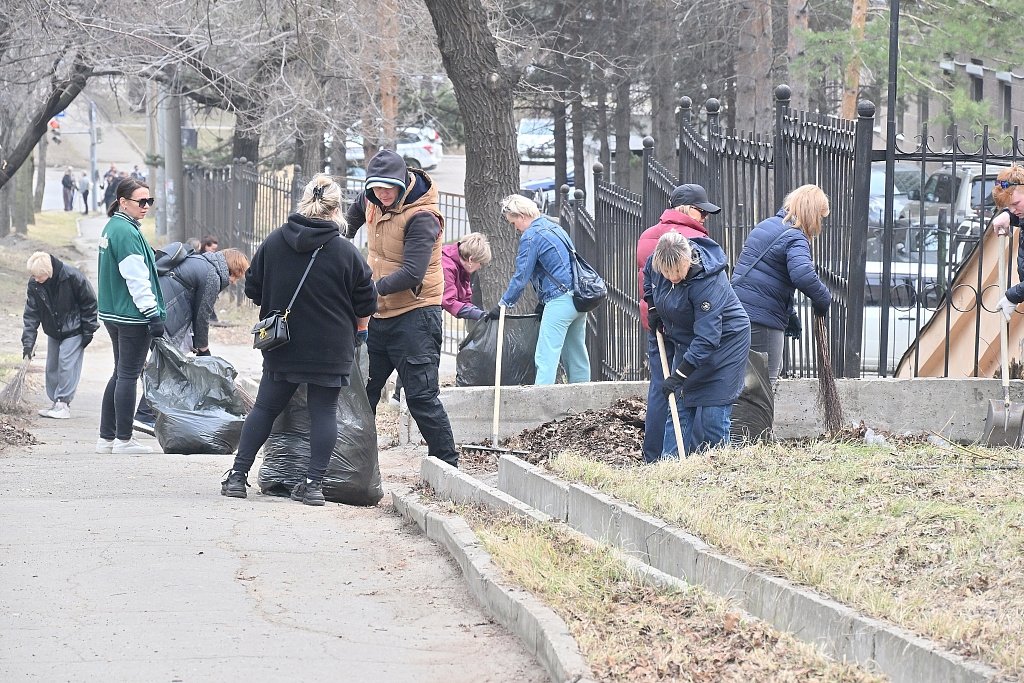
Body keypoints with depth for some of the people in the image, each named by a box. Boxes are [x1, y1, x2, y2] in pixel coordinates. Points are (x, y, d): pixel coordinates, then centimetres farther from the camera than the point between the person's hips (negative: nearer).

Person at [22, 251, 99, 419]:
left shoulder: (72, 276, -26)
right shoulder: (34, 284, -14)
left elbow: (89, 303, -15)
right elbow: (31, 313, -8)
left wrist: (88, 331, -12)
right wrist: (28, 341, -15)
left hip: (73, 330, -5)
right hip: (53, 332, 5)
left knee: (66, 363, -13)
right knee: (52, 366, 7)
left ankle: (63, 403, -10)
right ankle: (55, 402, 16)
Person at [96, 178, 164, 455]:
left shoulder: (112, 227, 14)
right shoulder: (127, 232, -18)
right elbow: (136, 279, -21)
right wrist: (153, 314, -19)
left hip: (113, 314, 10)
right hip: (132, 317, -10)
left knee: (121, 374, 16)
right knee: (128, 375, -3)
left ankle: (107, 437, 18)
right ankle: (123, 440, 1)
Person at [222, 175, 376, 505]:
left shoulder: (273, 242, -3)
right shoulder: (346, 252, -9)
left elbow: (252, 290, 5)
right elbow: (366, 304, -2)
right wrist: (356, 329, 19)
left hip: (281, 346, 2)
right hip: (331, 350, -2)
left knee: (265, 407, 12)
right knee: (323, 411, 6)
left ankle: (238, 475, 11)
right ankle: (314, 482, 1)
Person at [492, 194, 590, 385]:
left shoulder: (531, 236, -8)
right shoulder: (553, 228, 20)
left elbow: (521, 277, -9)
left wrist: (503, 304, -1)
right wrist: (543, 302, 25)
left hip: (560, 301, -9)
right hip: (579, 299, 9)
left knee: (546, 357, -12)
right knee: (576, 355, 13)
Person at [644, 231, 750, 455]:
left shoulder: (708, 282, -34)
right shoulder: (658, 262, -13)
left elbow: (707, 337, -36)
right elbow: (648, 272, 16)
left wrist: (680, 375, -36)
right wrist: (652, 307, 7)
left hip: (724, 342, -7)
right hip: (687, 342, 7)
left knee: (713, 412, -12)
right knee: (683, 410, 6)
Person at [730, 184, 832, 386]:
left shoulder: (764, 226, 17)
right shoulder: (795, 238, -12)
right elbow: (803, 275, -31)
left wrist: (790, 315, 26)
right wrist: (823, 299, -12)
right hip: (763, 319, -9)